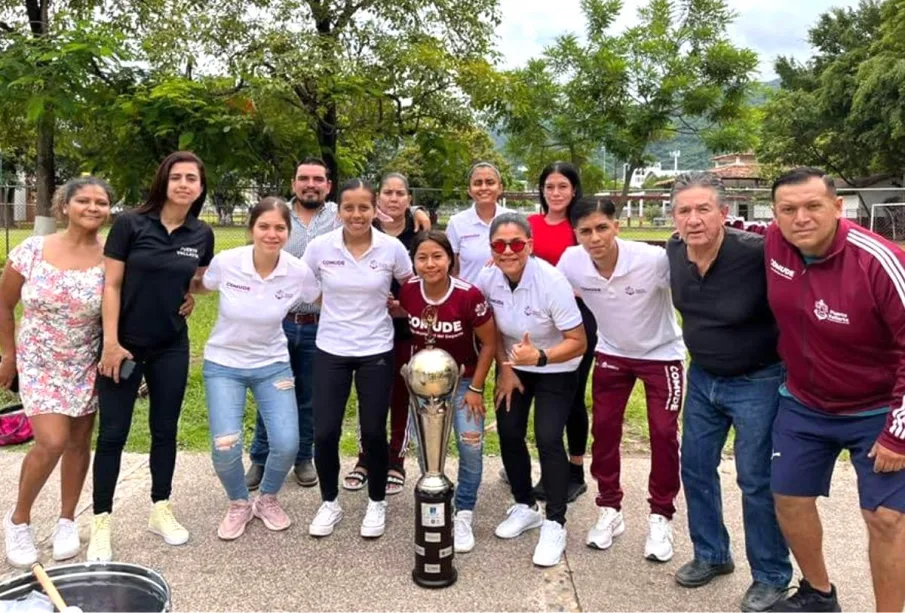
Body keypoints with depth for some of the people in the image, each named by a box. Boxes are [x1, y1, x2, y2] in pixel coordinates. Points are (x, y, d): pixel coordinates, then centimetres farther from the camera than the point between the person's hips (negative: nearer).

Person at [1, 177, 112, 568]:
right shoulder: (32, 250, -11)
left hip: (86, 365, 1)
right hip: (38, 363, -1)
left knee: (78, 443, 10)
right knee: (52, 442, -11)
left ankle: (67, 521, 30)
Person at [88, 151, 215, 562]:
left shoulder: (202, 235, 0)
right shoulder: (130, 224, -10)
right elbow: (111, 284, -10)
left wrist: (189, 298, 0)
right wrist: (111, 342, -13)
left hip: (172, 348, 3)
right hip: (124, 345, -3)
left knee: (165, 430, 12)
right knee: (112, 434, 3)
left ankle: (161, 511, 27)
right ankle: (101, 522, 16)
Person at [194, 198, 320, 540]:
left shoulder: (298, 272, -15)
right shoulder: (225, 263, -17)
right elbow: (195, 287, 5)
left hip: (272, 365, 1)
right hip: (223, 364, -1)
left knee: (287, 444, -10)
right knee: (225, 448, -13)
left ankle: (267, 499, 24)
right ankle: (238, 505, 20)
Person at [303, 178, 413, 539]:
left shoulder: (392, 248, -9)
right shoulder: (320, 247, -8)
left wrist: (391, 306, -3)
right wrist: (336, 305, 1)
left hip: (376, 351, -1)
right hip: (331, 350, 1)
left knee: (373, 432, 5)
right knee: (325, 432, 1)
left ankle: (376, 504, 28)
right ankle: (330, 503, 25)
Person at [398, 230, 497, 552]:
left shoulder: (469, 296, -27)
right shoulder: (407, 291, -16)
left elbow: (489, 344, -14)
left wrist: (475, 388, -11)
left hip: (462, 379, -3)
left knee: (470, 446, -8)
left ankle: (464, 514, 12)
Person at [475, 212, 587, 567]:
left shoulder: (552, 282, -30)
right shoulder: (487, 280, -16)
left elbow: (578, 342, -26)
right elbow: (492, 330, 3)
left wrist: (539, 357, -40)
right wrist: (505, 369, -2)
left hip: (556, 369, -4)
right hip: (514, 366, 4)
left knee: (548, 439, -13)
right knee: (509, 435, 3)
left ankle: (555, 523, 4)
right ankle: (525, 506, 26)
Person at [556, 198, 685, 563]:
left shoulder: (654, 260, -32)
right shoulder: (571, 262, -20)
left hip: (661, 353, -3)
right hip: (612, 353, 3)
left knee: (663, 433, -2)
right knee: (604, 429, 4)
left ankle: (661, 516, 17)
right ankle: (609, 510, 23)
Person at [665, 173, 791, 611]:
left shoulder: (757, 253, -29)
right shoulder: (675, 252, -9)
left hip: (758, 382, -6)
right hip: (702, 377, 6)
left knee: (756, 480, 4)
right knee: (695, 468, 14)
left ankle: (771, 576, 25)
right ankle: (712, 554, 35)